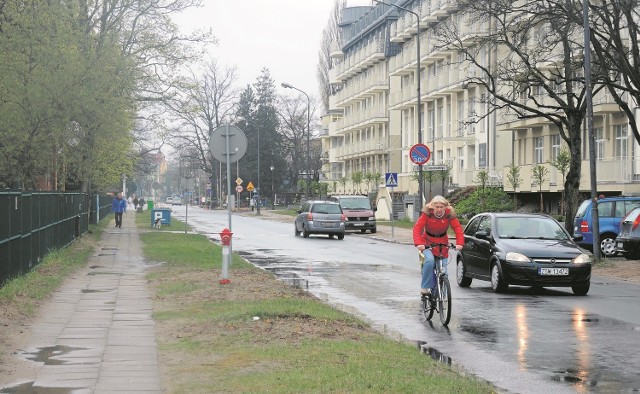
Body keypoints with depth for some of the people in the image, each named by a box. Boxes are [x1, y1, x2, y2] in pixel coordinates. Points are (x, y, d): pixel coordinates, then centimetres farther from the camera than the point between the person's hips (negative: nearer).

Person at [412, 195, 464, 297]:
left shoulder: (449, 215, -10)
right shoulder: (426, 214, -15)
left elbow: (457, 228, -15)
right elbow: (417, 228, -22)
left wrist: (459, 243, -31)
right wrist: (418, 243, -38)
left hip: (442, 244, 2)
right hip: (427, 242, -2)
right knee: (429, 260, -31)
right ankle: (425, 287, -21)